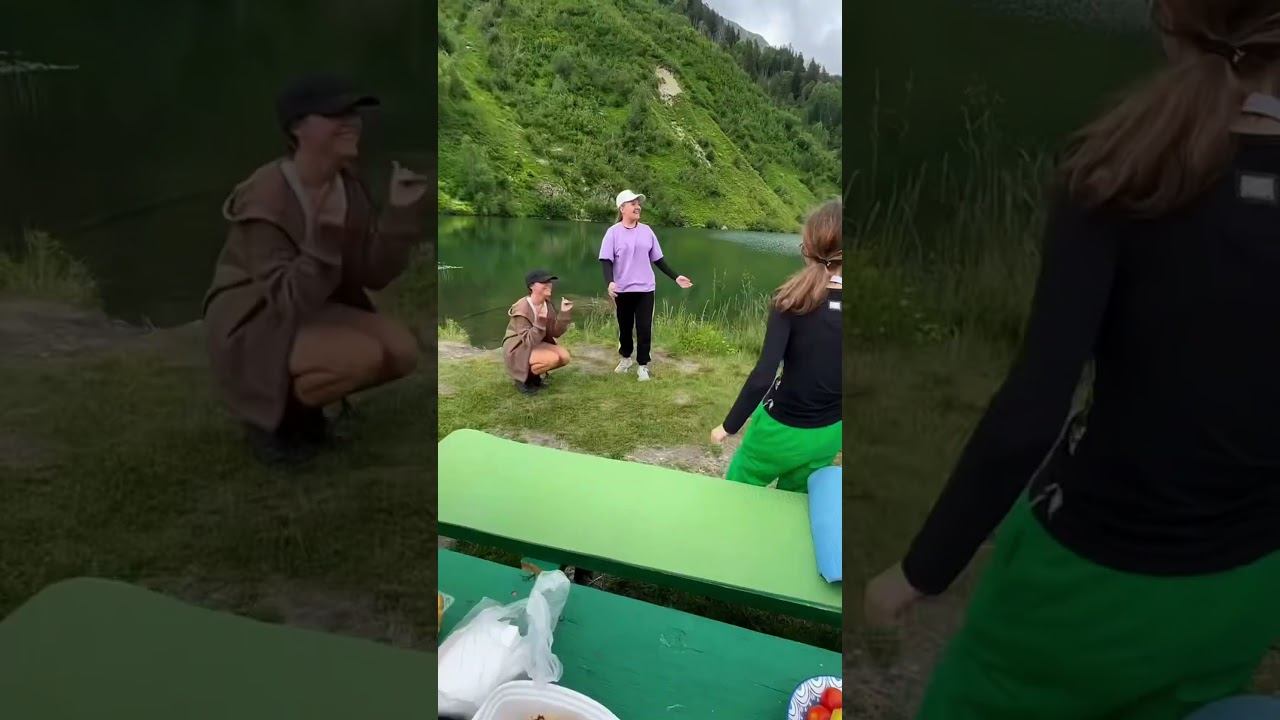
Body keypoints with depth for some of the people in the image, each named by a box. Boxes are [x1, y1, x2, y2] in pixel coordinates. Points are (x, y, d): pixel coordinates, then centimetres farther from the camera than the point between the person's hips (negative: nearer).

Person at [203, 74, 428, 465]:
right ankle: (271, 415, -1)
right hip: (255, 330, -7)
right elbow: (290, 301, -27)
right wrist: (324, 237, -41)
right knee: (364, 357, -29)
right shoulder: (266, 198, -26)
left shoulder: (347, 186, -5)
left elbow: (373, 274, -6)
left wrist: (401, 210, -18)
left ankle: (299, 400, 10)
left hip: (314, 314, 7)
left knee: (402, 351, -13)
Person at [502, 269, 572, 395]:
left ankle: (533, 373, 10)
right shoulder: (522, 309, -25)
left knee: (564, 356, -13)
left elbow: (555, 332, -3)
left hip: (537, 345, 7)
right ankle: (522, 378, -4)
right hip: (518, 350, -7)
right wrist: (540, 322, -42)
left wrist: (564, 313, -17)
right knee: (552, 359, -29)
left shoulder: (547, 304, -3)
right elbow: (529, 341, -27)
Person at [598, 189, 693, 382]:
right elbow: (606, 260, -11)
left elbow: (658, 259, 10)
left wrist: (675, 277, 4)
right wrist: (609, 282, -28)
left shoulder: (646, 230, 5)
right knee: (625, 327, 13)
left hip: (645, 288, 2)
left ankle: (642, 365, 10)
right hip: (623, 289, -1)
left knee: (644, 328, -1)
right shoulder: (613, 231, -6)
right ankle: (626, 358, 34)